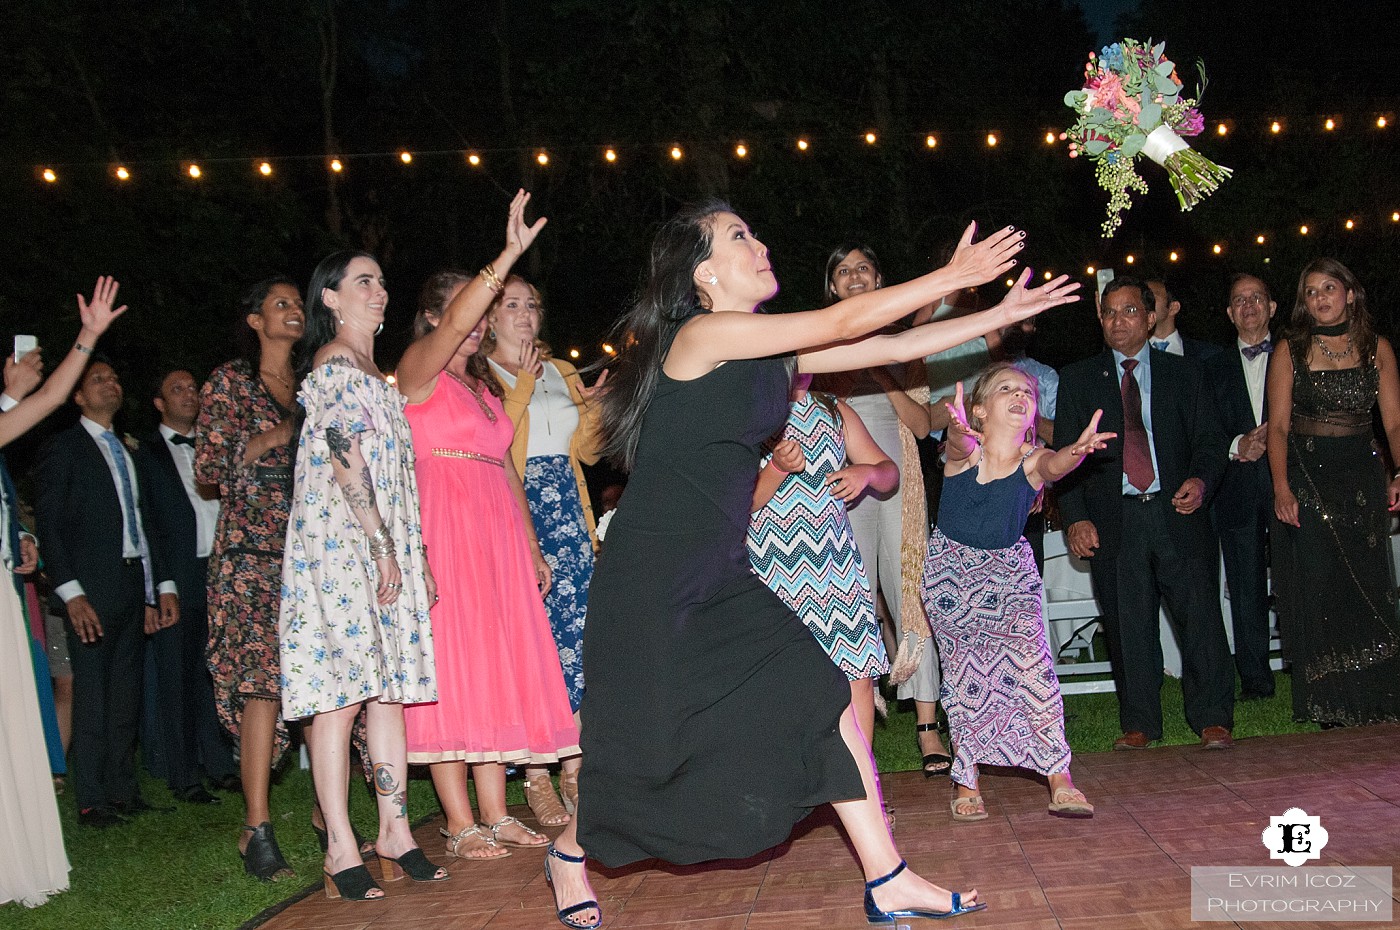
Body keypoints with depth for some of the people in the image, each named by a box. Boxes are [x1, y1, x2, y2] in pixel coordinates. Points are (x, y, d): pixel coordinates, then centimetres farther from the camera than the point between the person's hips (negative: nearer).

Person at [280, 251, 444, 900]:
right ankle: (341, 851, -4)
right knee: (342, 695, -8)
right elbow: (346, 464, -14)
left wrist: (417, 553, 17)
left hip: (387, 548, 9)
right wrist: (383, 549, -16)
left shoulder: (373, 376, 21)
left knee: (389, 689, 7)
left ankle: (395, 834, 13)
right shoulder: (333, 367, -6)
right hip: (343, 547, -9)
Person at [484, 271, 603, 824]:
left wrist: (592, 406, 3)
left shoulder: (561, 373, 20)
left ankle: (575, 771, 6)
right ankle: (536, 777, 3)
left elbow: (588, 452, 19)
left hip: (568, 511, 5)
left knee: (578, 638, -1)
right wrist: (523, 385, -12)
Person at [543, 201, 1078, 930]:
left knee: (825, 698, -1)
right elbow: (843, 322, -16)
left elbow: (891, 347, 10)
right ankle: (568, 853, 33)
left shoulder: (770, 352, 9)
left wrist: (1002, 314, 8)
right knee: (644, 741, 3)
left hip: (720, 577, 8)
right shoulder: (703, 333, -16)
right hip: (650, 576, -8)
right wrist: (955, 275, -10)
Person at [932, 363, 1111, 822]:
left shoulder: (1033, 461, -15)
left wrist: (1077, 450, -61)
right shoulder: (964, 450, -17)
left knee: (1033, 667, -11)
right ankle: (967, 782, 18)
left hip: (1008, 570, 1)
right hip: (951, 568, 0)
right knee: (963, 676, 6)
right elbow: (961, 442, -40)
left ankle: (1060, 780, -3)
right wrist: (959, 431, -65)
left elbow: (1055, 463, -37)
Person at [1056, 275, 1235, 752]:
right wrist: (1075, 517, -4)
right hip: (1113, 520, 0)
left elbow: (1209, 439, 11)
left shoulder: (1186, 373, 13)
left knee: (1200, 615, -5)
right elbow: (1065, 455, 7)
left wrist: (1201, 480, -10)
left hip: (1178, 513, 0)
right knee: (1128, 626, 2)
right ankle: (1138, 724, 13)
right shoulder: (1076, 379, 11)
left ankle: (1213, 720, 6)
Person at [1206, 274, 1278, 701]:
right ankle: (1255, 678, 9)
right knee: (1246, 586, 3)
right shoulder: (1214, 367, 15)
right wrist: (1237, 445, -8)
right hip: (1237, 490, 2)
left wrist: (1273, 439, -11)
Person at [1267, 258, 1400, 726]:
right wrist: (1282, 488, -16)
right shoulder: (1290, 350, 3)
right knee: (1315, 587, -1)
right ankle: (1330, 705, 10)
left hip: (1361, 475, 1)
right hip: (1305, 474, -1)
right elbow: (1278, 425, -3)